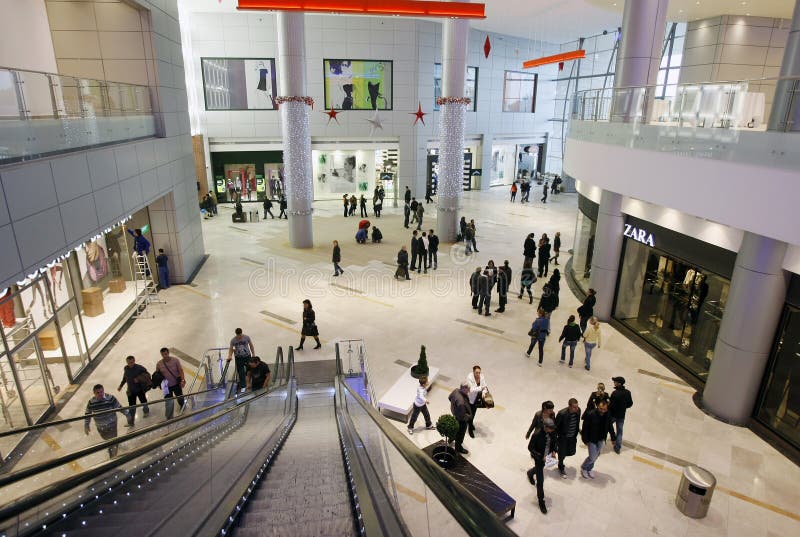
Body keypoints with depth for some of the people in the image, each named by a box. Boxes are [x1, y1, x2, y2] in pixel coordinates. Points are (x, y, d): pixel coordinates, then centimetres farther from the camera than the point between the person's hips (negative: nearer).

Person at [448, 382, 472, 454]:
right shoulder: (461, 402, -45)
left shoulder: (456, 390, -19)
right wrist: (470, 416, -16)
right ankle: (458, 448, 44)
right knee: (461, 433, 19)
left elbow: (450, 398, 3)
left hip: (455, 413, 8)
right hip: (461, 419, -8)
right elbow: (462, 416, -34)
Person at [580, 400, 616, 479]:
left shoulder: (608, 415, -11)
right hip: (592, 439, -5)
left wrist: (613, 438, 10)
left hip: (601, 440, 5)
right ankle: (583, 468, 27)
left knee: (596, 455, 16)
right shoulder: (590, 414, -26)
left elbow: (610, 427, 6)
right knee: (592, 457, -2)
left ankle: (589, 469, 41)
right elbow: (585, 428, -18)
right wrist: (585, 440, -15)